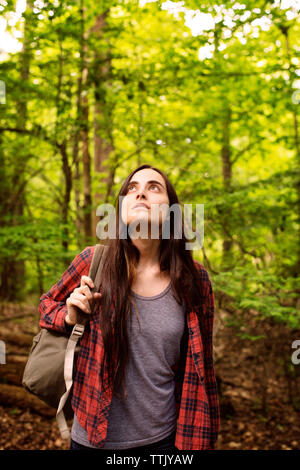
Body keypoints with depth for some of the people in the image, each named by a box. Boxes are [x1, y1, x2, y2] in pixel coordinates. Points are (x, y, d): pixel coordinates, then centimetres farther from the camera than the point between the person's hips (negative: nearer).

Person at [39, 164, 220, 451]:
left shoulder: (194, 280, -9)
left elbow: (200, 366, 1)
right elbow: (49, 302, 7)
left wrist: (200, 442, 6)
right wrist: (70, 317, -15)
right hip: (92, 437, 0)